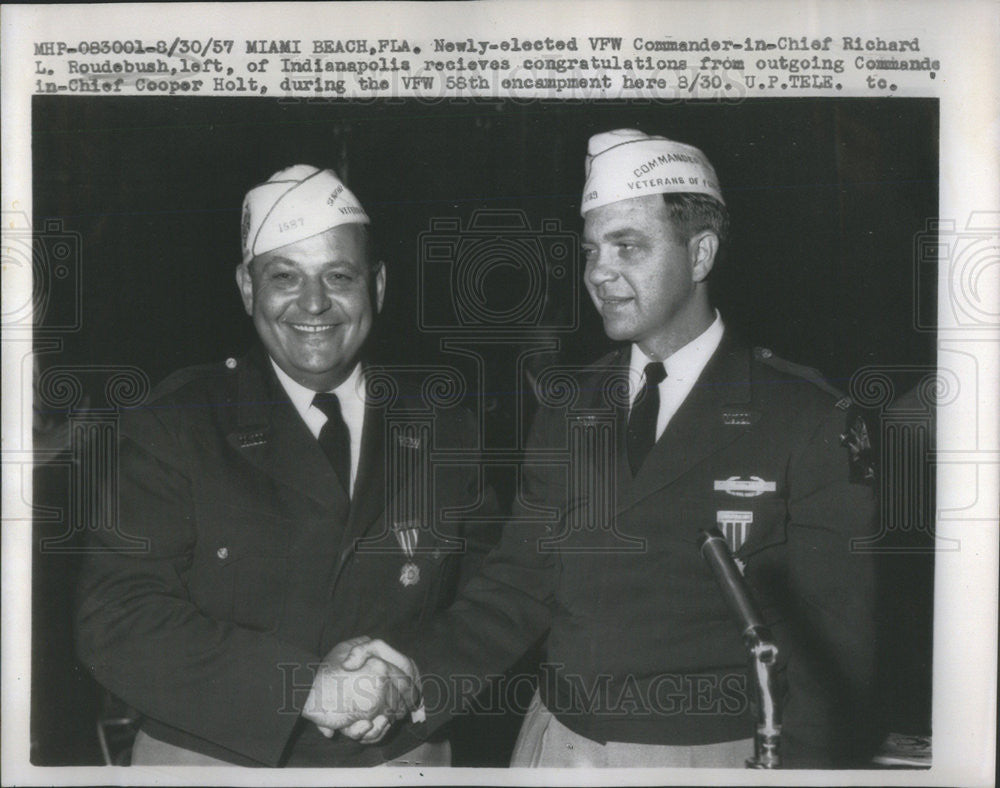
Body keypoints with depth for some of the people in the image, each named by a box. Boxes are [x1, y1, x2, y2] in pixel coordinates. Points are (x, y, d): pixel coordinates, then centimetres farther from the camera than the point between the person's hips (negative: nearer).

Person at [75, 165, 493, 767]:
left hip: (398, 755, 2)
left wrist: (413, 680, -18)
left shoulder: (444, 430, -2)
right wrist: (300, 684, -25)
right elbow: (117, 620, -16)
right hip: (208, 757, -2)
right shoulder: (172, 424, -9)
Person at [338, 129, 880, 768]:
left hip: (715, 755, -4)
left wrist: (805, 765, -22)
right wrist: (421, 670, -11)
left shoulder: (809, 420, -10)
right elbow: (520, 583, 4)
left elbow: (833, 639, -10)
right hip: (559, 743, 4)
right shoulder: (566, 414, 5)